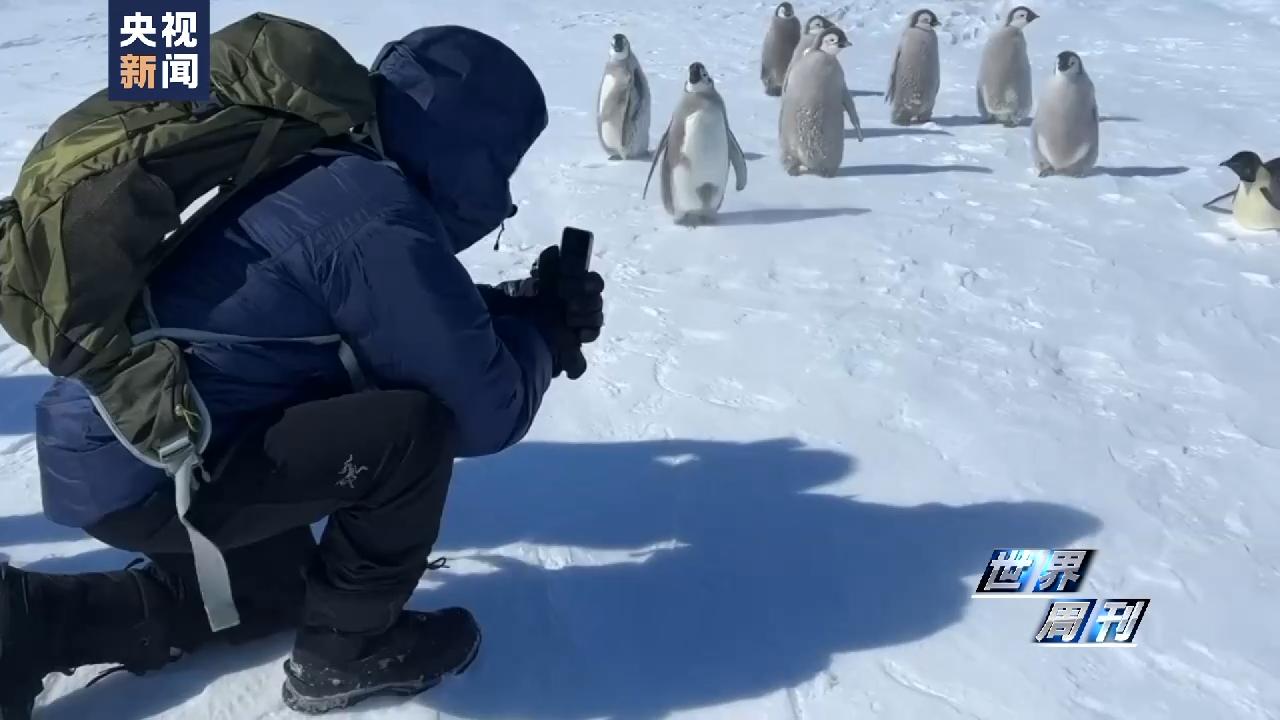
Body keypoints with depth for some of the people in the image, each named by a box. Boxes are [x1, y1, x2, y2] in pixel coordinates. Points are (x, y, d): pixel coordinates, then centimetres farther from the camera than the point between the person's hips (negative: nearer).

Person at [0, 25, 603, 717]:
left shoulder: (331, 176, 7)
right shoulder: (384, 227, -22)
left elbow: (412, 319, 19)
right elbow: (483, 413, -17)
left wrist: (522, 302, 7)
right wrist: (542, 332, 1)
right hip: (144, 471, -10)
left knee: (270, 595, 29)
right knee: (415, 427, -19)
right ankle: (349, 649, 2)